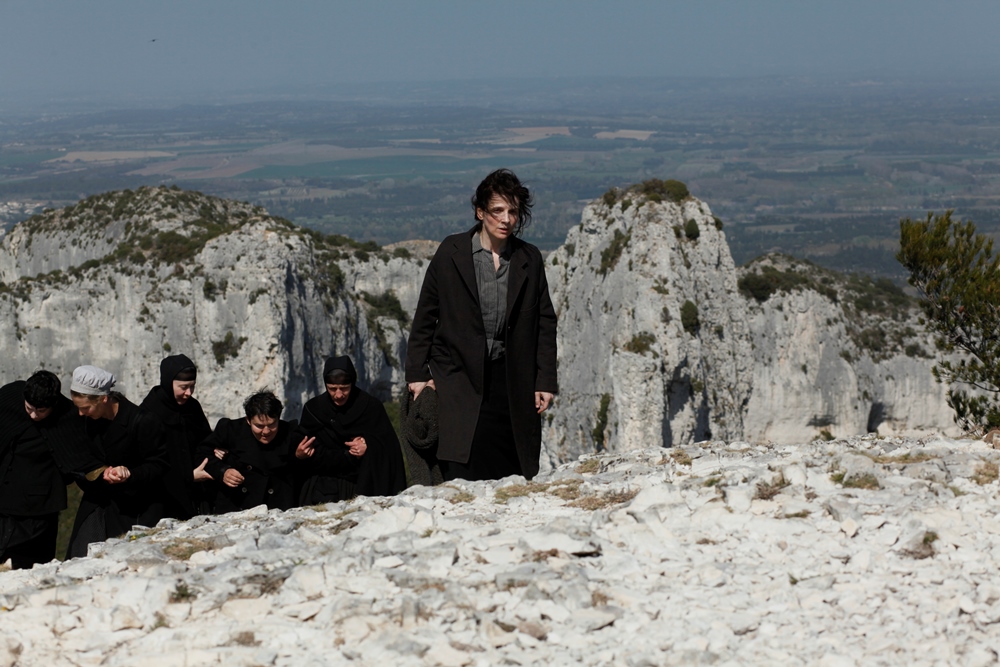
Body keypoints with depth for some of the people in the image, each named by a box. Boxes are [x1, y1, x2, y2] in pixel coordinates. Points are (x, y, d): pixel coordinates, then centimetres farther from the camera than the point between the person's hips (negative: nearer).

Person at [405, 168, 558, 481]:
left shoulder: (530, 259, 6)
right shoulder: (451, 253, 0)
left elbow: (545, 322, 10)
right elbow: (425, 316, 5)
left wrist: (545, 381, 5)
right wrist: (417, 373, 2)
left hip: (512, 382, 3)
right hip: (459, 378, -2)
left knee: (513, 479, 0)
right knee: (463, 479, -15)